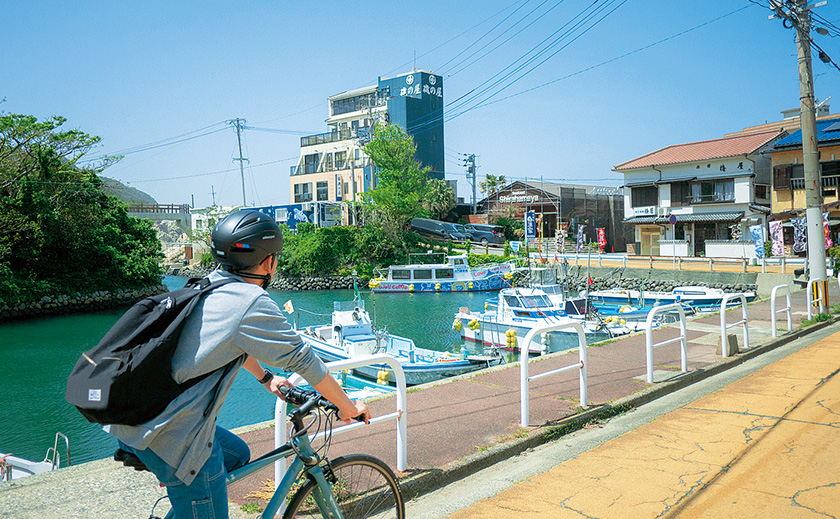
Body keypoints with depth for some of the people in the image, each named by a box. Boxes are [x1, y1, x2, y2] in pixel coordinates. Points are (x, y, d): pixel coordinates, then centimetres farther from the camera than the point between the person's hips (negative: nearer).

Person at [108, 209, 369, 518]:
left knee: (237, 454, 25)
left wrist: (265, 378, 38)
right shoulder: (252, 302, -14)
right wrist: (347, 407, 4)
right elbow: (302, 360, -8)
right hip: (173, 435, -9)